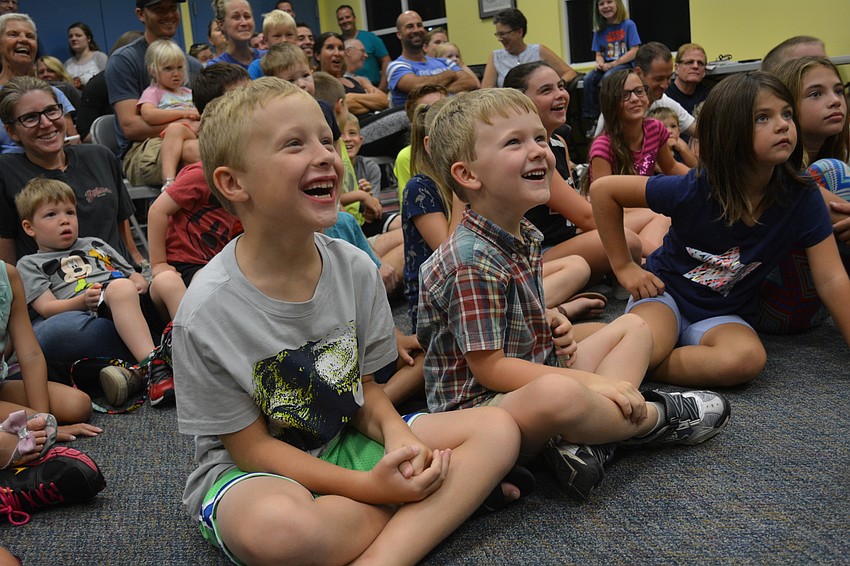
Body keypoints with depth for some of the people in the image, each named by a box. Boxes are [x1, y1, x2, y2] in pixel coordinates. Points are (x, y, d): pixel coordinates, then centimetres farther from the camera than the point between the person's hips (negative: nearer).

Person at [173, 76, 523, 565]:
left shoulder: (355, 269, -5)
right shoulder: (209, 312, -20)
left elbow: (365, 388, 5)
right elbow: (251, 447, -14)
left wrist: (395, 433, -18)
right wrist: (369, 486, -23)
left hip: (347, 444, 6)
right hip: (252, 473, -5)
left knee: (497, 429, -11)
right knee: (278, 526, -41)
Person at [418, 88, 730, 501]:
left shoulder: (525, 236, 7)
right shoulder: (472, 261, -23)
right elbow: (488, 367, -23)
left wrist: (551, 324, -2)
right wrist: (592, 382, -19)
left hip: (531, 382, 10)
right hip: (478, 405, -10)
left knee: (632, 328, 13)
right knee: (557, 394, -42)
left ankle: (587, 446, -13)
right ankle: (655, 417, -7)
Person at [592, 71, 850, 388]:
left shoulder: (801, 198, -13)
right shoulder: (694, 190, -19)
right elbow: (603, 190, -12)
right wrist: (623, 267, -9)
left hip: (723, 316, 3)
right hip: (667, 291, -3)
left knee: (748, 358, -33)